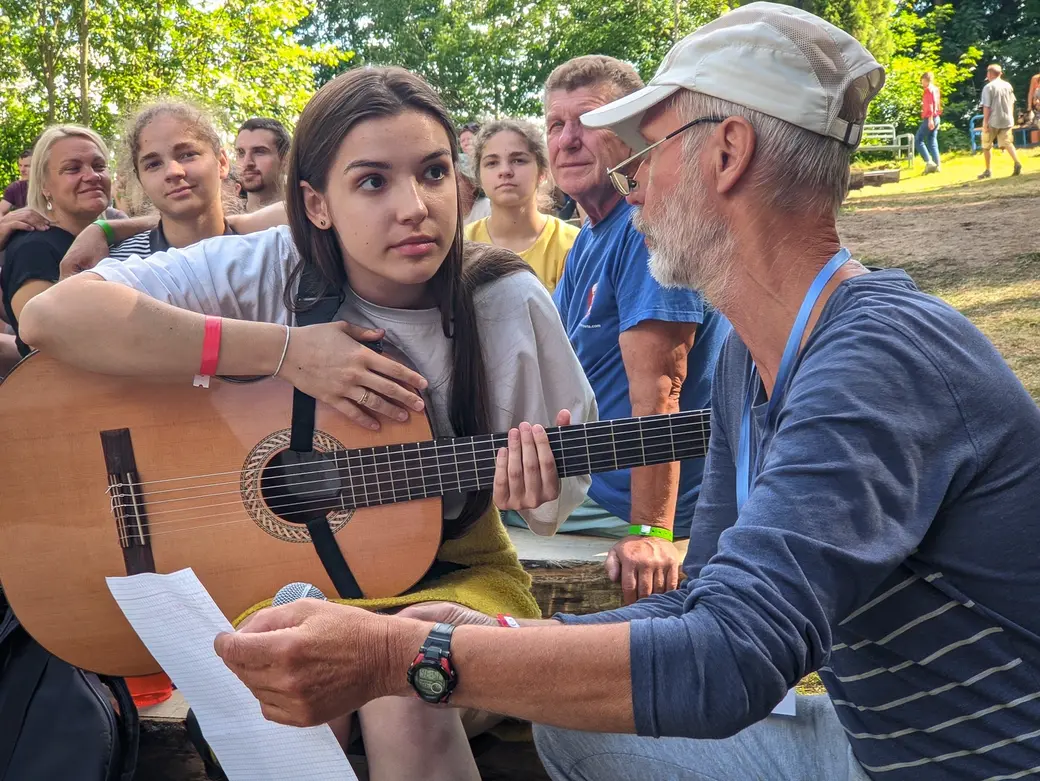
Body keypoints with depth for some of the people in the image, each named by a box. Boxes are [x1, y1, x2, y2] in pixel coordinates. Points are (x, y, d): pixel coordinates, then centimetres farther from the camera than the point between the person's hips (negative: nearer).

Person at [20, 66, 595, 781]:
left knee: (405, 702, -31)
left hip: (452, 569, 0)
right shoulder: (266, 271, -13)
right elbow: (53, 316, -25)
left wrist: (533, 483, -25)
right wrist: (284, 351, -28)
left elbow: (558, 498, 2)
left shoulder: (510, 302, -10)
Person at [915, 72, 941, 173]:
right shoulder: (935, 89, 17)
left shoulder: (928, 89, -9)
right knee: (932, 142, 8)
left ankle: (929, 162, -14)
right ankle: (936, 165, 4)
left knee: (918, 140, -4)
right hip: (936, 118, 9)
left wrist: (930, 119, -25)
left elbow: (930, 105, -19)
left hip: (929, 119, -9)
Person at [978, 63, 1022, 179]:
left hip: (993, 121, -5)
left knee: (986, 146, 11)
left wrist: (985, 122, -11)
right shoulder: (1008, 85, 9)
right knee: (1007, 143, 4)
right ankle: (1017, 162, -21)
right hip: (1007, 120, 5)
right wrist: (1011, 117, 23)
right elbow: (1012, 103, 14)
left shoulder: (988, 87, -10)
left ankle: (988, 171, 16)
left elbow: (987, 106, -13)